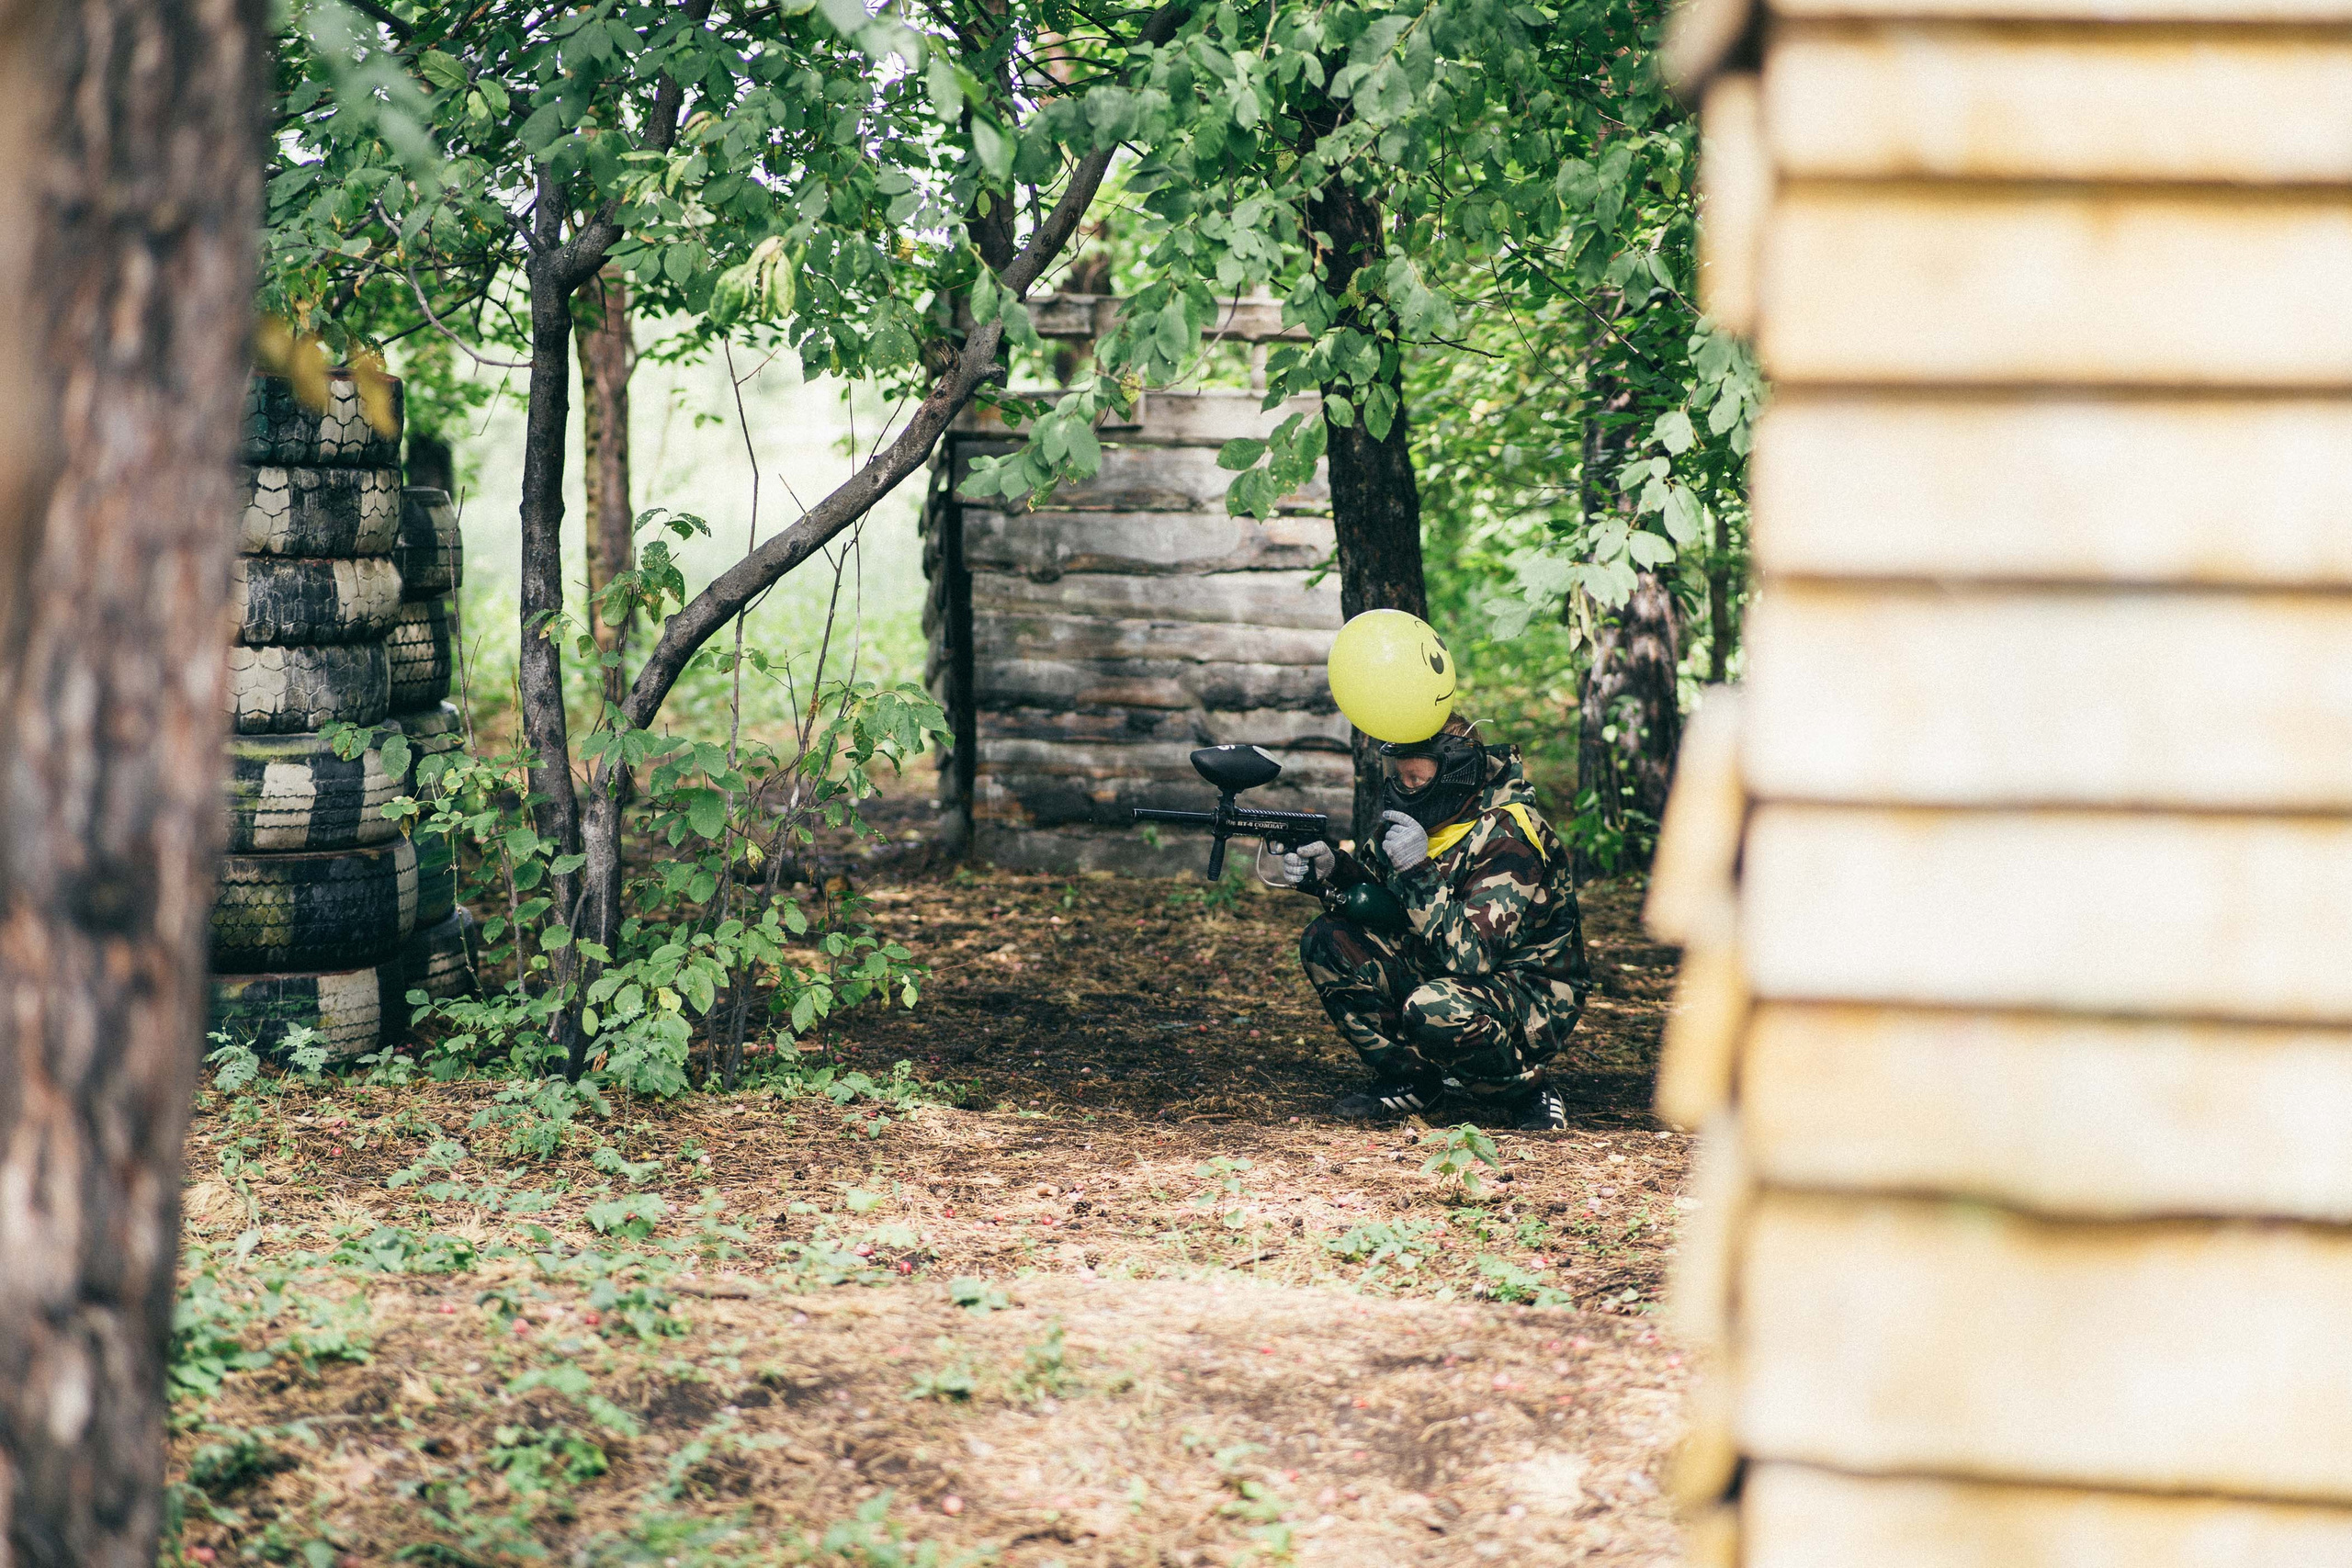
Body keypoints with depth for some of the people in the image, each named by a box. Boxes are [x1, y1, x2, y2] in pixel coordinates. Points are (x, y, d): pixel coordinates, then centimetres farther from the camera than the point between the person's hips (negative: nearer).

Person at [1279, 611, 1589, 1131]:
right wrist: (1327, 868, -12)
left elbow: (1470, 956, -32)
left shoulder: (1507, 840, -26)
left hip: (1533, 1003, -8)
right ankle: (1408, 1081, 5)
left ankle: (1528, 1091, -9)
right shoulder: (1420, 815, -3)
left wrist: (1418, 872, -36)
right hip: (1440, 972, 8)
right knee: (1328, 944, -5)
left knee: (1434, 1011, -37)